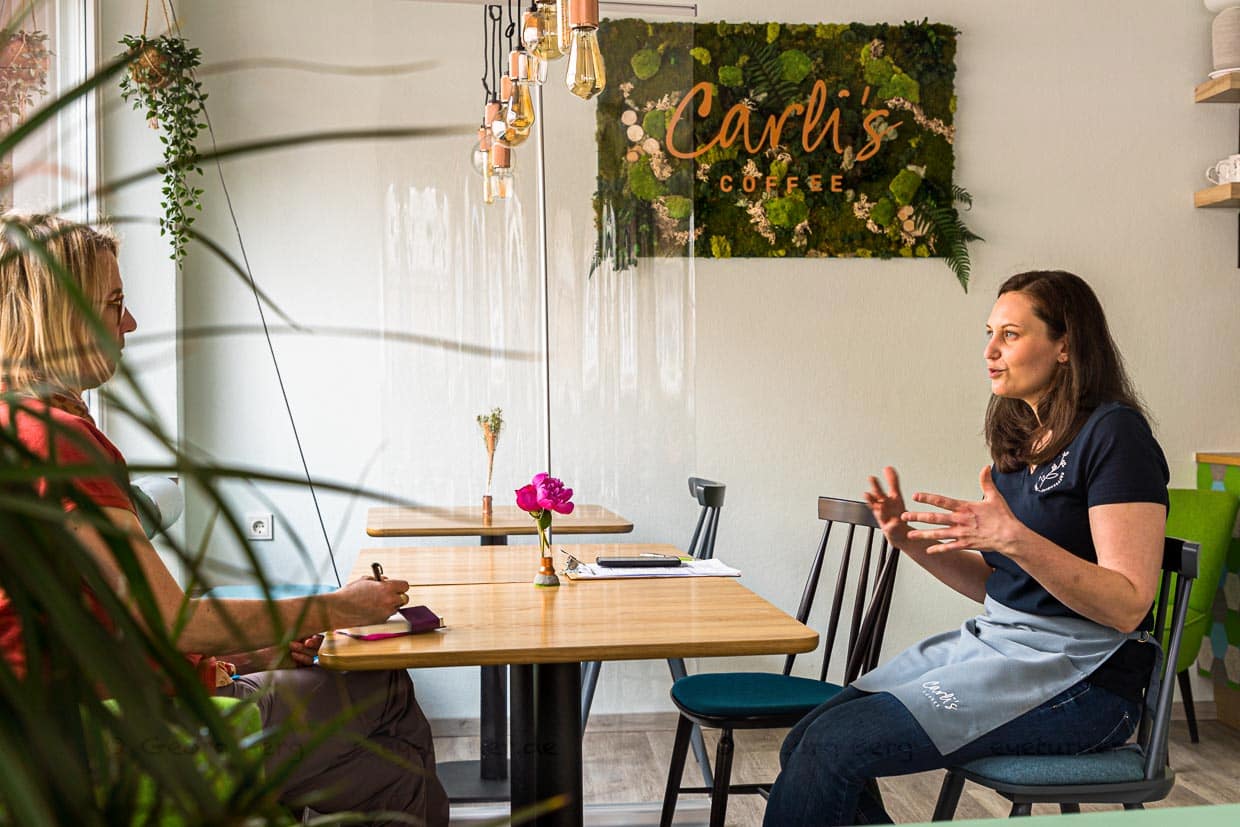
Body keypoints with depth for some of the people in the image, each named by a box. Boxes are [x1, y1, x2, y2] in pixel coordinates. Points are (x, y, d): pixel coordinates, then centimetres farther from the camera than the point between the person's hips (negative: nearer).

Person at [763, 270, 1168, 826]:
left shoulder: (1114, 433, -11)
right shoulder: (1020, 437, 13)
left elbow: (1127, 605, -17)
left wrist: (1016, 539, -29)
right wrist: (912, 541, 1)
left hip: (1080, 675, -8)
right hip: (994, 639, 8)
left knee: (833, 745, -21)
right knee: (804, 743, -8)